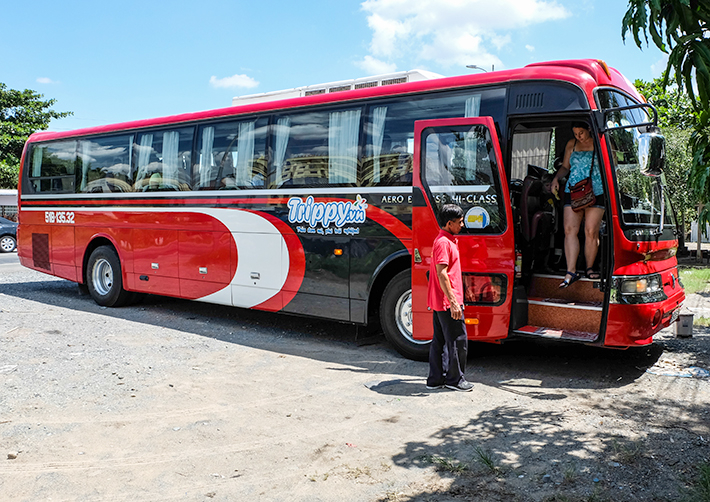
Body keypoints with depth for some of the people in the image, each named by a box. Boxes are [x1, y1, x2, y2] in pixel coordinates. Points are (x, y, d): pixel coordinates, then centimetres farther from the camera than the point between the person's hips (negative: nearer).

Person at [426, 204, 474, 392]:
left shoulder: (448, 241, 16)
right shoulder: (444, 242, -16)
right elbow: (441, 274, -22)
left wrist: (456, 299, 24)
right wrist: (453, 302, -23)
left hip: (439, 301, 10)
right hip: (447, 301, -10)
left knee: (439, 341, 13)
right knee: (458, 341, 0)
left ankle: (435, 379, 19)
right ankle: (454, 379, 12)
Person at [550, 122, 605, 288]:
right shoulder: (571, 144, 16)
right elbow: (565, 167, 22)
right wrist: (556, 178, 3)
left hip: (596, 193, -2)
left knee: (591, 232, -5)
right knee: (569, 230, -11)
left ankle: (589, 268, 11)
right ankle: (571, 272, -11)